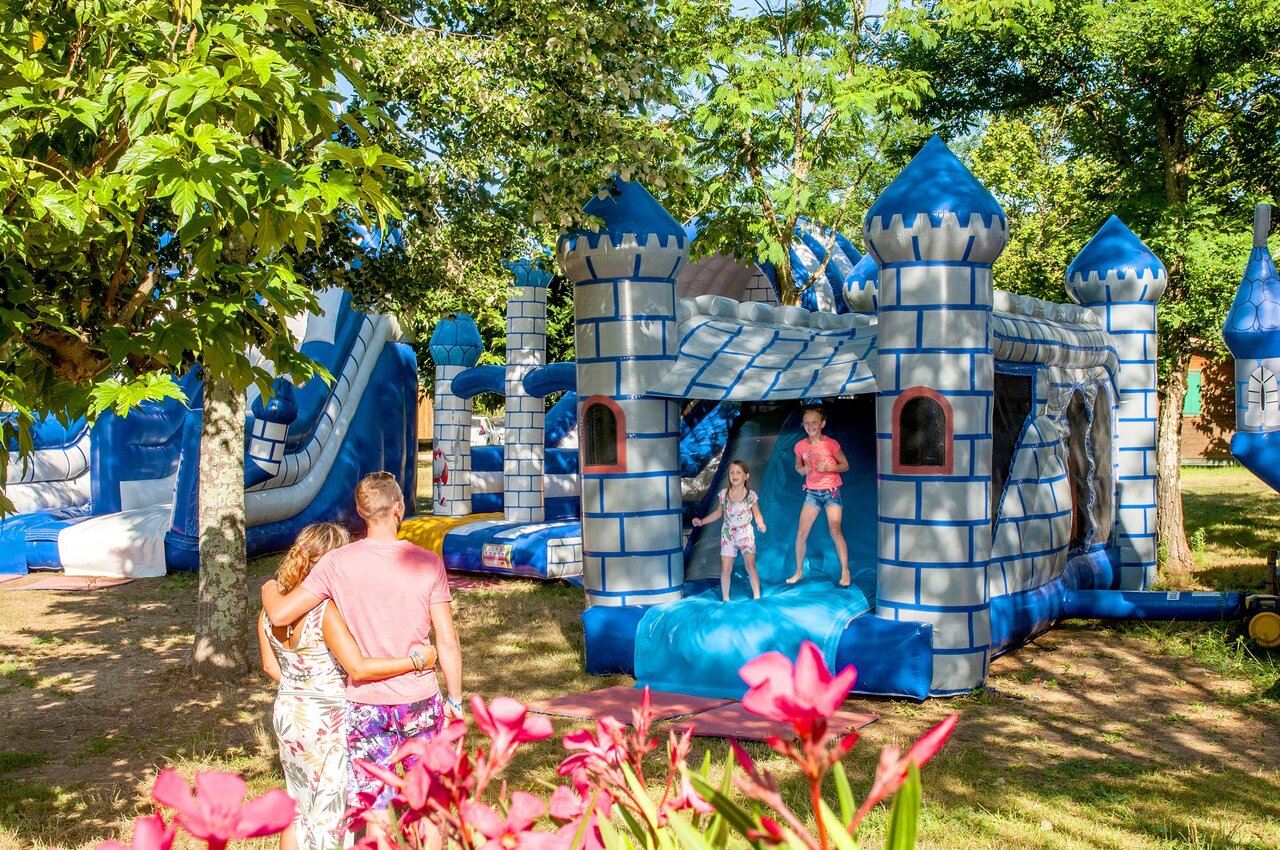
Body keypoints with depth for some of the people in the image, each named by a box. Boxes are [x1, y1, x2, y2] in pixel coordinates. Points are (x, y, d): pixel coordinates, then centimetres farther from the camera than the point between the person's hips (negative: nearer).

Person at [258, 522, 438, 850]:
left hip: (286, 715, 7)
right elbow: (358, 668, -28)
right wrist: (416, 660, -22)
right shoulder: (325, 610, -24)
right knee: (327, 814, 8)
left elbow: (271, 666, 9)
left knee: (299, 809, 22)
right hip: (327, 723, -7)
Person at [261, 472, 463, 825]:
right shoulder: (428, 562, -8)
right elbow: (447, 642, -6)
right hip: (420, 702, 1)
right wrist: (454, 699, 6)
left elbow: (280, 614, -10)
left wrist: (269, 589, 13)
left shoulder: (338, 563, -10)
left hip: (364, 705, 0)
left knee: (373, 807, 11)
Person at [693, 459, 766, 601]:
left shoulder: (751, 495, -11)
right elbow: (718, 513, 7)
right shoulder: (723, 494, -5)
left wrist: (761, 524, -25)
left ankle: (756, 596, 5)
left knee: (750, 565, -10)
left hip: (745, 533, -2)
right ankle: (725, 599, 14)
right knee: (726, 568, -1)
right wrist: (701, 521, 1)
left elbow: (757, 515, -4)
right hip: (727, 534, 2)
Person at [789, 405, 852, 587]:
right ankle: (799, 571, 15)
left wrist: (829, 467, -21)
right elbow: (797, 465, 13)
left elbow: (845, 465, -4)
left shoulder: (831, 444, -12)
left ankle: (845, 572, 1)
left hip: (831, 491, -3)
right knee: (801, 532, 0)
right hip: (812, 492, 3)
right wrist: (802, 469, -10)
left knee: (835, 530, -11)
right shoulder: (800, 446, -3)